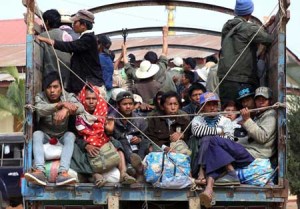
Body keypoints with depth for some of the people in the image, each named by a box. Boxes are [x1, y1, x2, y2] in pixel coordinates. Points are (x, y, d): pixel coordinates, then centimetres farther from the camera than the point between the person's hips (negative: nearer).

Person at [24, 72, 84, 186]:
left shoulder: (68, 97, -8)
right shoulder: (40, 97, -9)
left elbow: (81, 108, -29)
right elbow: (40, 109, -33)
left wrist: (66, 110, -51)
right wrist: (61, 104, -47)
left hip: (62, 136, 0)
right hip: (45, 136, 0)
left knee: (70, 135, -32)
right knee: (36, 134, -31)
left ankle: (63, 173, -51)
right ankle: (39, 171, -51)